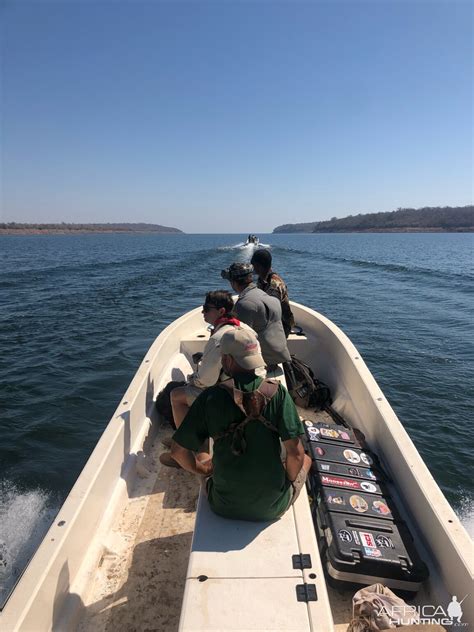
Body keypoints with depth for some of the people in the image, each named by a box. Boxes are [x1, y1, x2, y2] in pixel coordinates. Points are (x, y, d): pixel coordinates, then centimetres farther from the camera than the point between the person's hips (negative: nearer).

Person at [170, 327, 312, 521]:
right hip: (272, 507, -1)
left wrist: (204, 470, 10)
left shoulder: (210, 396, -14)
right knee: (305, 460, 28)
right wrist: (289, 480, 4)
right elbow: (296, 453, -16)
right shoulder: (276, 391, -16)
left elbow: (178, 451, -8)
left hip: (224, 507, 1)